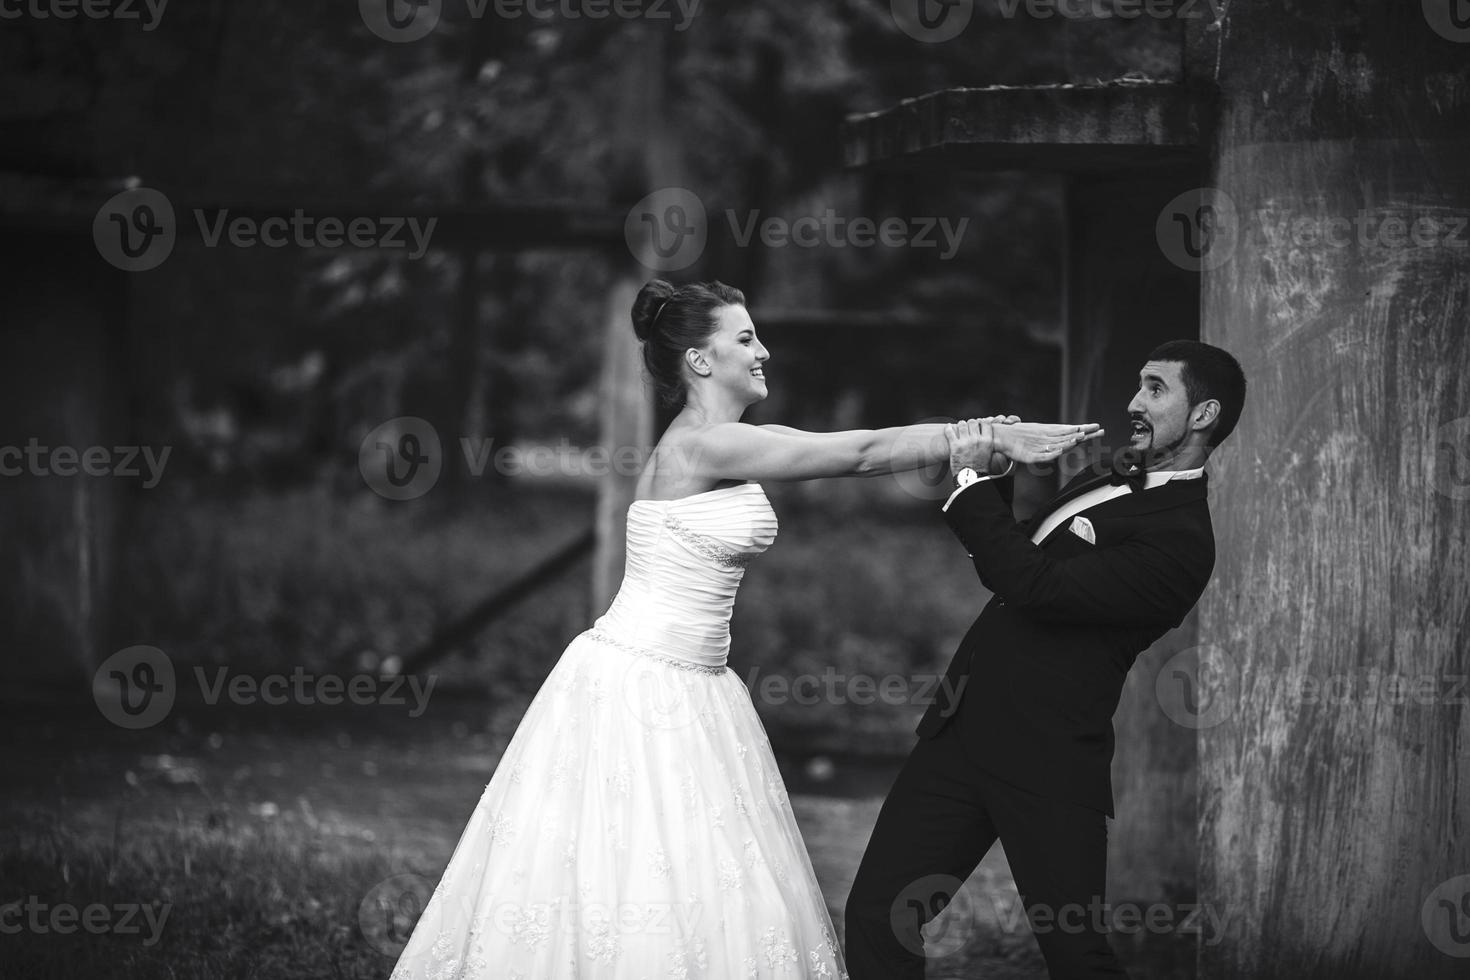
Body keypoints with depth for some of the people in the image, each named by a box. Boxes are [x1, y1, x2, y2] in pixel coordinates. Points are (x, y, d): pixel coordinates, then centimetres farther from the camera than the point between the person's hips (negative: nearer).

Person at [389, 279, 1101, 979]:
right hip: (636, 683, -9)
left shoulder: (729, 445, 11)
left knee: (718, 895, 6)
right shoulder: (700, 445, -17)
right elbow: (860, 455, -18)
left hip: (691, 687, 9)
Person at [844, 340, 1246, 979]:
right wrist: (993, 476, 5)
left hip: (1046, 764, -8)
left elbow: (1035, 587, -22)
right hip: (963, 733, 8)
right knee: (875, 915, 4)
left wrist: (976, 482, -14)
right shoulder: (1112, 480, 16)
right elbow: (1011, 564, 23)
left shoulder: (1180, 542, -14)